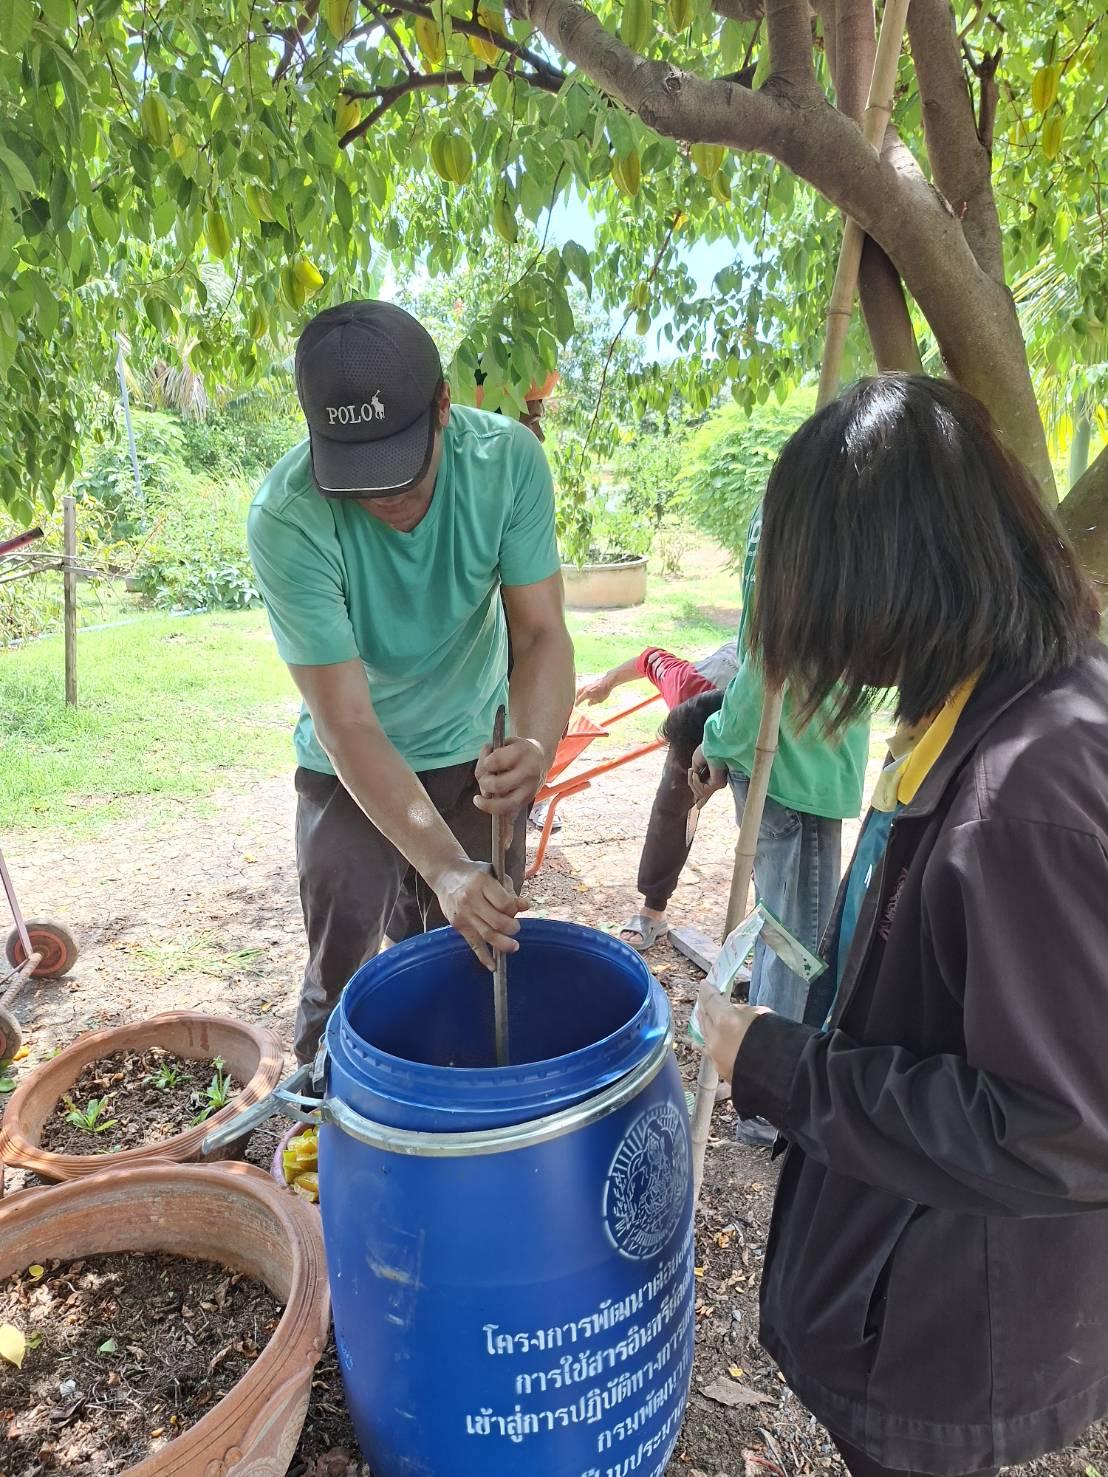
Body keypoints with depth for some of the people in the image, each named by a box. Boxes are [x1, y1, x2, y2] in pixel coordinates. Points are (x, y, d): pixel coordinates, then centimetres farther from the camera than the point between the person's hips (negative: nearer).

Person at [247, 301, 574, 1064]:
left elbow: (542, 633, -21)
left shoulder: (509, 457, -22)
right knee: (344, 982, 4)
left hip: (477, 757, 2)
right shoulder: (288, 518, -29)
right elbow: (346, 724, -29)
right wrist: (443, 867, -39)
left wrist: (536, 748, -42)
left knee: (476, 962, 14)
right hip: (352, 773, -2)